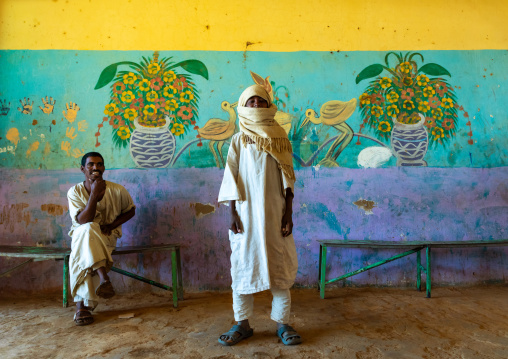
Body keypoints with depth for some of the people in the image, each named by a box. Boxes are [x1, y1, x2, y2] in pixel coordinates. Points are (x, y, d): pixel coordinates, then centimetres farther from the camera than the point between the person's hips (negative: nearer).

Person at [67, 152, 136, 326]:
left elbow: (130, 211, 9)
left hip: (107, 237, 0)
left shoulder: (117, 190, -6)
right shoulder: (75, 192, -7)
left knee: (82, 253, -33)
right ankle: (103, 278, -45)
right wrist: (94, 195, -31)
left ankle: (81, 304, -34)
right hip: (81, 235, 0)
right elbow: (83, 221, -18)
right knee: (87, 230, -37)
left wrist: (112, 225, -9)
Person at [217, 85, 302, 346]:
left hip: (274, 212, 0)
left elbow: (288, 178, 4)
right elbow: (231, 178, 2)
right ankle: (242, 324, 16)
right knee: (243, 265, 4)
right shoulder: (238, 141, 6)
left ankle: (282, 323, 14)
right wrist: (233, 213, -6)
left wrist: (288, 211, -3)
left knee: (279, 265, 2)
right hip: (247, 212, 0)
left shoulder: (279, 139, 7)